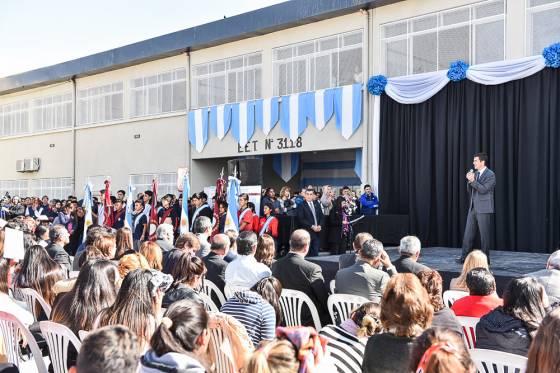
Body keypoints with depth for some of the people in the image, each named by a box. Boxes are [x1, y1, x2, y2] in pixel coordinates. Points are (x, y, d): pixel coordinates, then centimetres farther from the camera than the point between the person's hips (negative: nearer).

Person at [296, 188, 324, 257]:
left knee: (315, 253, 3)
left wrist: (320, 226, -3)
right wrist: (312, 226, -14)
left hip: (317, 231, 5)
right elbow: (301, 219, -10)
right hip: (307, 232, -5)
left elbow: (321, 216, 15)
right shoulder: (301, 206, -3)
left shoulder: (317, 204, 15)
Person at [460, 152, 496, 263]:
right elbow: (470, 191, 14)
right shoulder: (475, 174, 14)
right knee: (468, 233, 6)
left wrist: (473, 180, -21)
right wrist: (469, 180, -2)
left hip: (484, 209, -7)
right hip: (473, 208, 7)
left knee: (485, 235, 0)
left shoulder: (490, 175, -8)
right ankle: (464, 257, 10)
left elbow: (483, 189, -18)